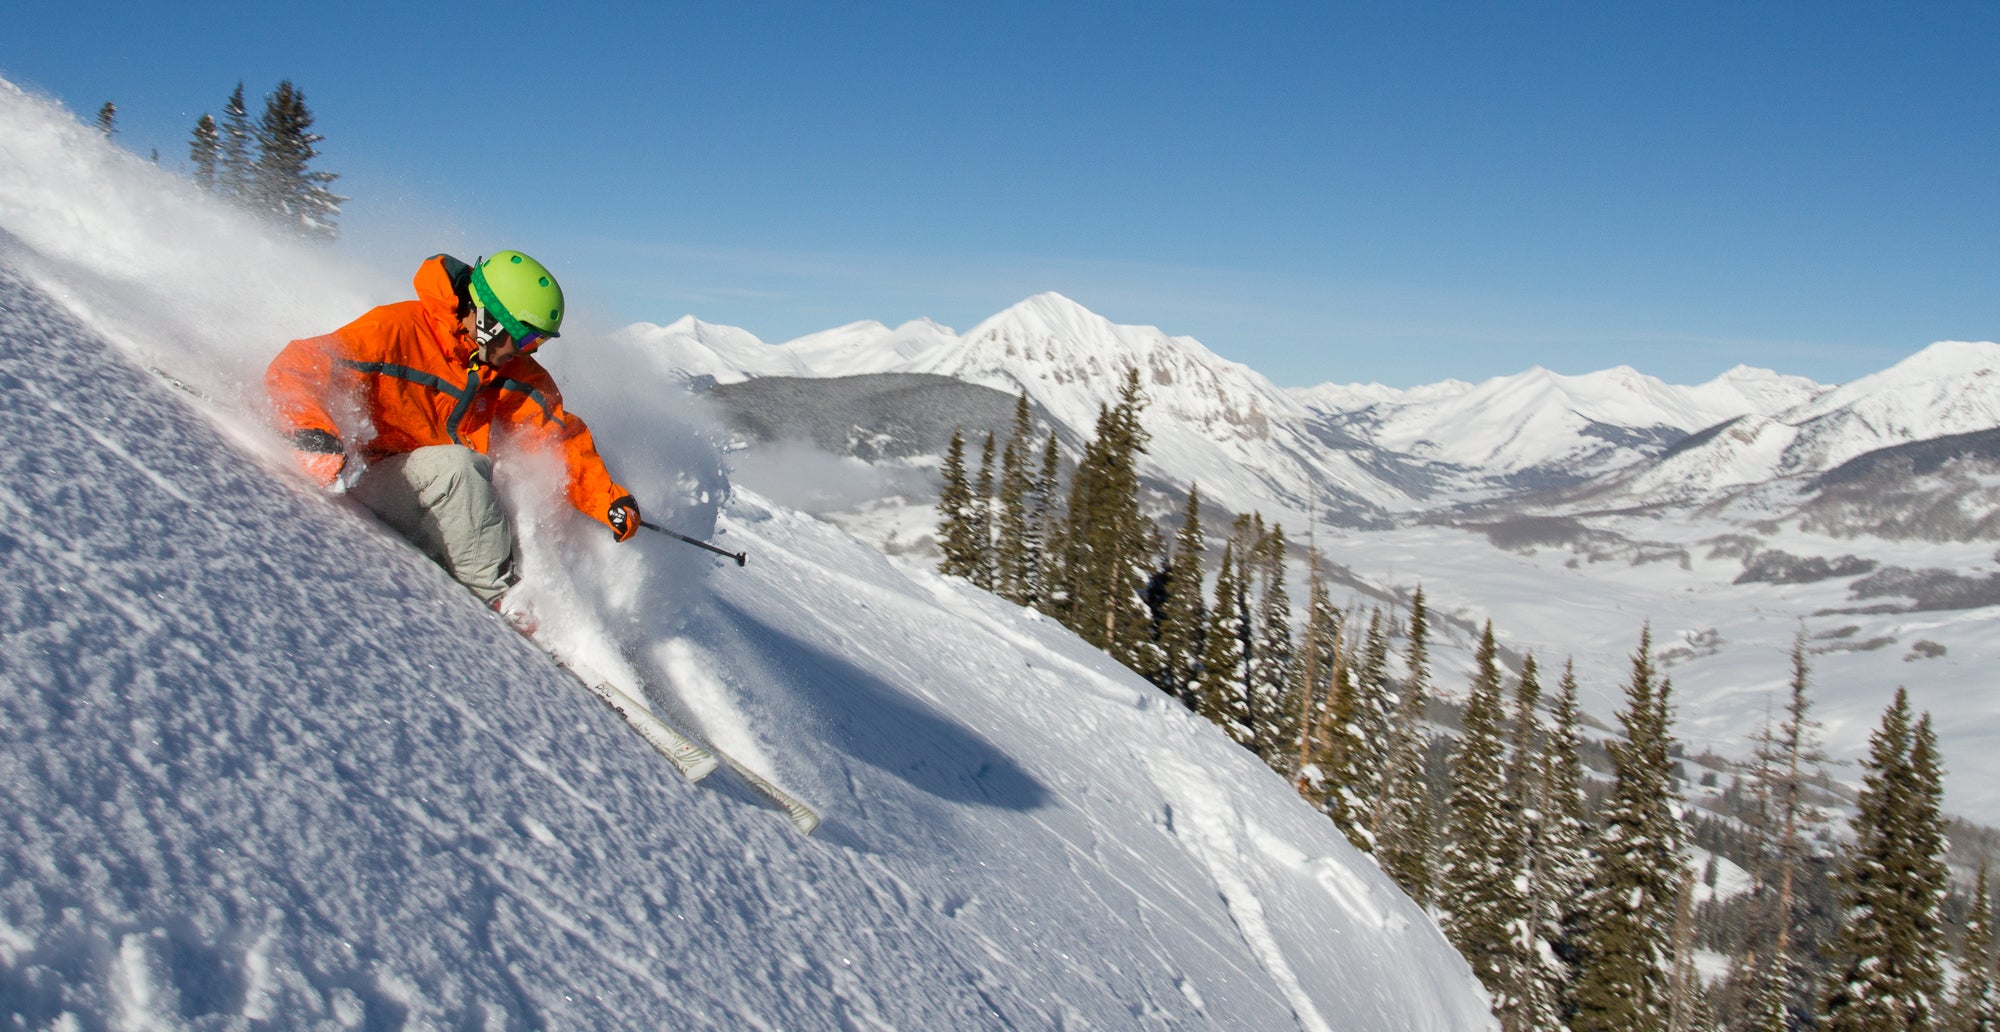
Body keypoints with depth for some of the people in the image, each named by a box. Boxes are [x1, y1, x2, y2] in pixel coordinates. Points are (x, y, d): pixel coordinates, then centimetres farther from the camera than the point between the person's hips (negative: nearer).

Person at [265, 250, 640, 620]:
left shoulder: (516, 374, 3)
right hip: (374, 479, -7)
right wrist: (312, 434, -40)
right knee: (454, 464, -34)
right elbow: (295, 370, -20)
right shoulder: (395, 331, -17)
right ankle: (498, 598, -29)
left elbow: (563, 439, 5)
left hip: (455, 491, 7)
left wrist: (609, 500, -9)